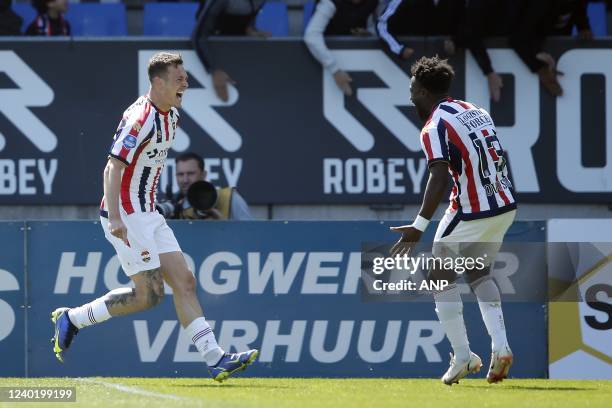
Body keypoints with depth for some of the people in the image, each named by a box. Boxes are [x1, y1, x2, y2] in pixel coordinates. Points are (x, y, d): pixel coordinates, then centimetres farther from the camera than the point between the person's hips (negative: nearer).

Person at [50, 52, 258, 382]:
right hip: (125, 216, -9)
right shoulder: (141, 118, -19)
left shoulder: (171, 116, 10)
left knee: (184, 283, 2)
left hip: (147, 214, 9)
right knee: (149, 294, -10)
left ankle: (215, 358, -2)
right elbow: (113, 167, -26)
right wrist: (115, 219, -34)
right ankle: (71, 319, 3)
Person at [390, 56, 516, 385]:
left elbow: (440, 176, -24)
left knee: (441, 277, 9)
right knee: (478, 272, 23)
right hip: (505, 205, 8)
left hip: (470, 211, -8)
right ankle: (500, 348, 6)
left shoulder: (434, 127, -12)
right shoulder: (476, 111, 13)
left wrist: (419, 226, -28)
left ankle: (463, 356, 4)